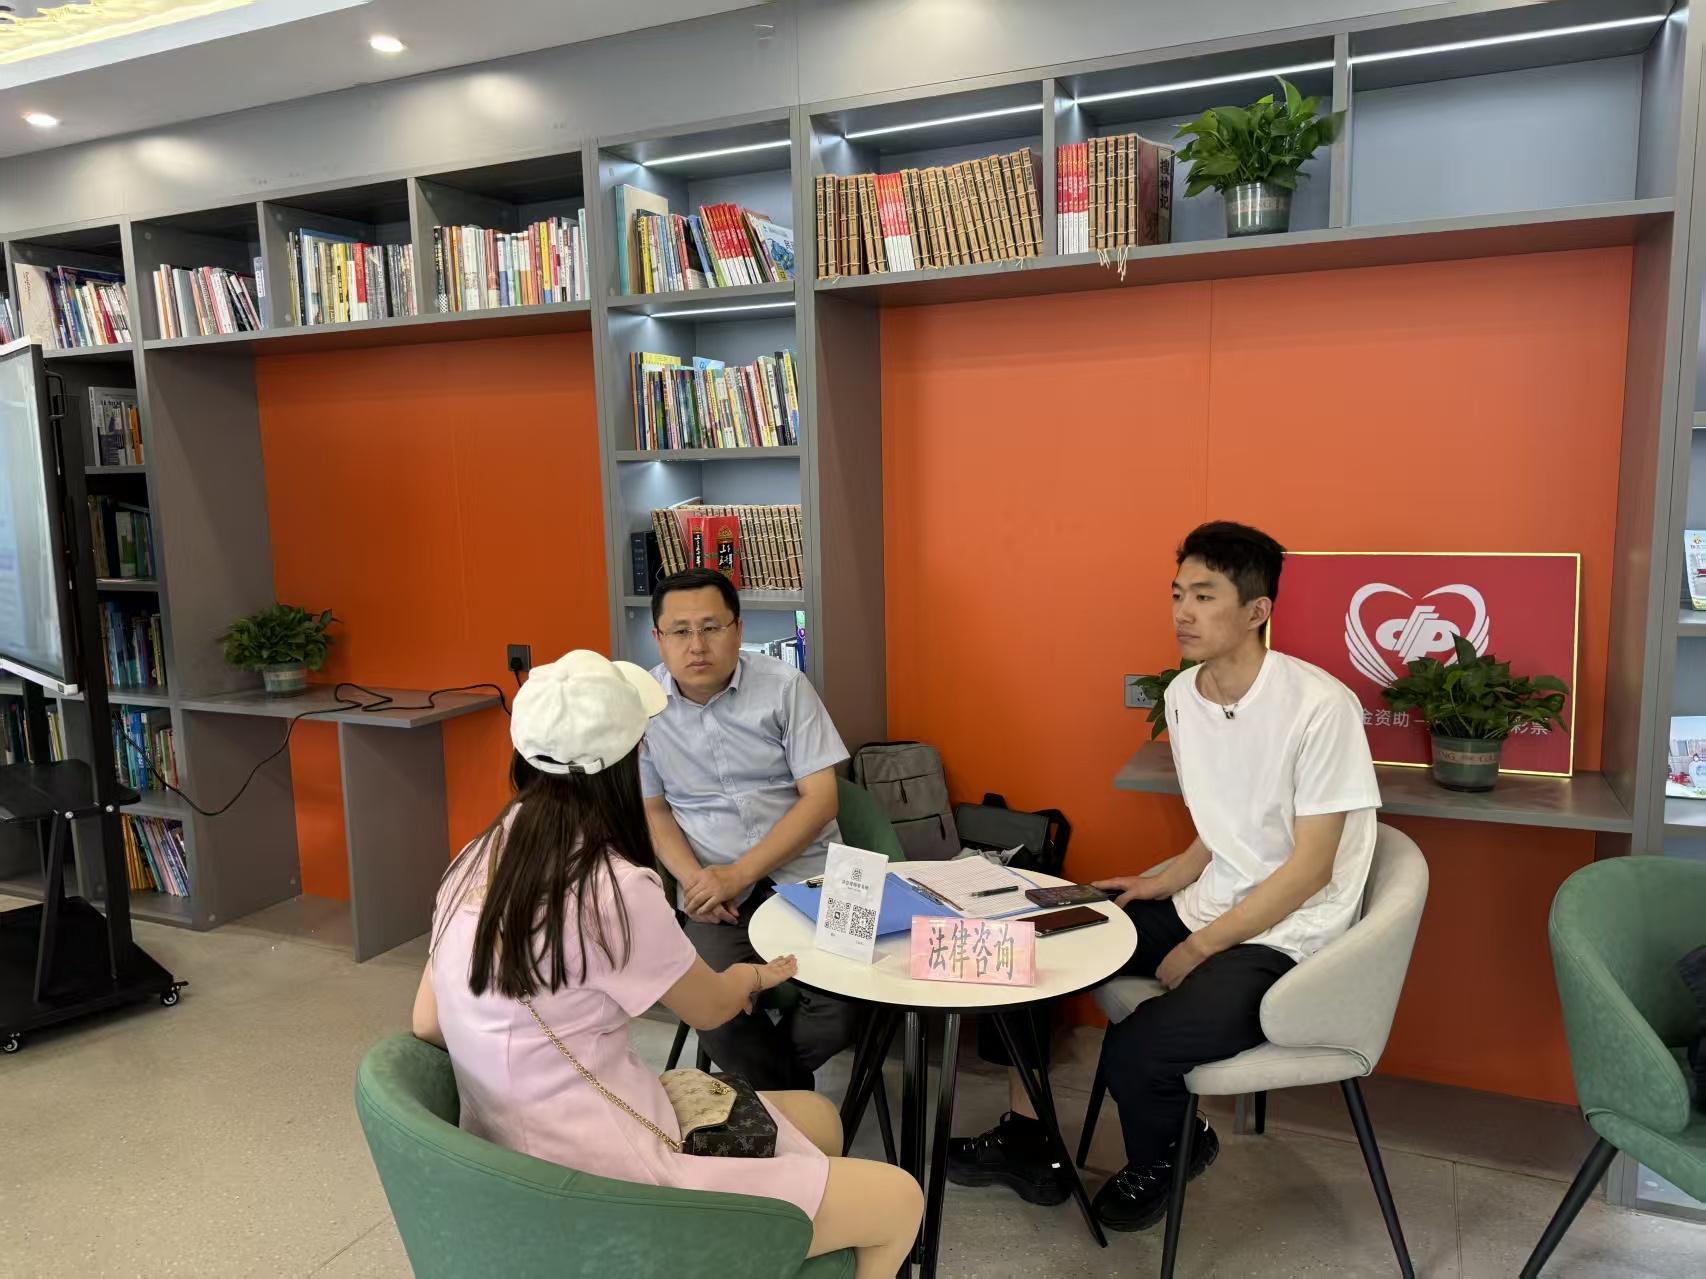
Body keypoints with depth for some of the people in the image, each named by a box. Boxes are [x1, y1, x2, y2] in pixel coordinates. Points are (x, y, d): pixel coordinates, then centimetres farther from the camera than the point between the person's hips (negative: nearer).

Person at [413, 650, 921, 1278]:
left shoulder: (476, 863, 0)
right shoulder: (614, 888, -24)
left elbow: (427, 1025, 9)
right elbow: (711, 1009, -5)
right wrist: (752, 976, 19)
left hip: (518, 1165, 9)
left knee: (817, 1118, 18)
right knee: (900, 1200, 0)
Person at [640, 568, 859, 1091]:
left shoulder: (784, 686, -4)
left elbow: (820, 797, -7)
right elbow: (653, 808, 10)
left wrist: (739, 875, -15)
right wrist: (693, 877, -9)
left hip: (804, 868, -1)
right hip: (713, 883, 1)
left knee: (840, 1011, -21)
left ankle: (765, 1079, 14)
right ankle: (793, 1097, 7)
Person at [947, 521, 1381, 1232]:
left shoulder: (1320, 707, -20)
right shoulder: (1183, 694, 3)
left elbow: (1309, 867, -17)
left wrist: (1199, 947, -15)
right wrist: (1168, 882, -3)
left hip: (1282, 940, -8)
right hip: (1205, 906, 8)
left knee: (1134, 1053, -26)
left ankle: (1162, 1161, 12)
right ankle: (1026, 1140, 17)